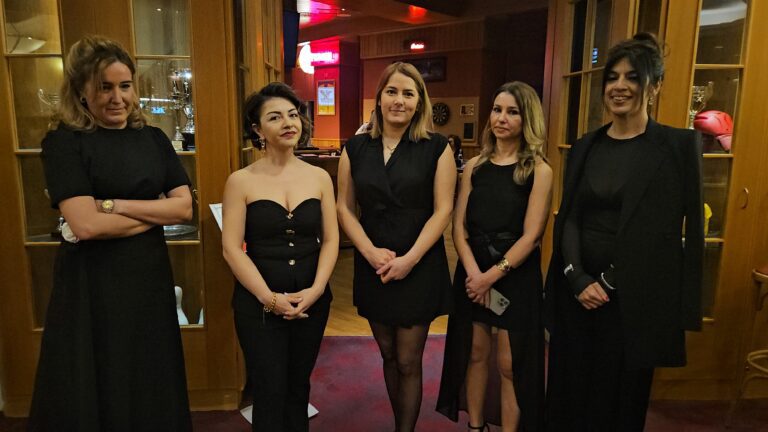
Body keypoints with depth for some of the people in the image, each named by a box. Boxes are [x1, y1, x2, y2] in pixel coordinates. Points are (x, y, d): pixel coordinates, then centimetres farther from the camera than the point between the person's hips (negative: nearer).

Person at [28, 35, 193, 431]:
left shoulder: (153, 138, 5)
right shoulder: (64, 142, -8)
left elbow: (185, 207, -3)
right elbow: (85, 224, -20)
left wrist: (115, 205, -14)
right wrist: (156, 212, -9)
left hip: (149, 275, 4)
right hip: (92, 283, -4)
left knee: (153, 387, 17)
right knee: (95, 394, 11)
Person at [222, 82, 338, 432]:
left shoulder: (319, 177, 2)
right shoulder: (241, 181, -6)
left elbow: (330, 240, 2)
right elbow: (232, 249, -9)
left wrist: (316, 289, -11)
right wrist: (269, 298, -15)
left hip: (312, 300, 3)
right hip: (258, 303, -3)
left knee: (298, 386, 18)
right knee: (270, 393, 5)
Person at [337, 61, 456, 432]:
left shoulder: (436, 148, -4)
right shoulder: (356, 148, 4)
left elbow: (442, 211, -7)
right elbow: (344, 208, 2)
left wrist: (409, 259, -14)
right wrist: (371, 252, -10)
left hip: (419, 267, -3)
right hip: (372, 267, 3)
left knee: (408, 362, 4)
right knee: (388, 356, 16)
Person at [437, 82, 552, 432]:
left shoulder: (539, 171, -6)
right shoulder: (474, 166, 5)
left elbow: (530, 235, -11)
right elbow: (459, 225, 1)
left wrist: (492, 275, -15)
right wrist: (473, 272, -13)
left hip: (516, 276, -3)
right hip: (472, 273, 4)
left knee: (509, 364, 6)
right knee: (475, 353, 14)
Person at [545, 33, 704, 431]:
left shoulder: (679, 145, -4)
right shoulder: (585, 147, 7)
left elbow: (688, 230, -6)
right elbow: (567, 218, 4)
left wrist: (683, 311, -9)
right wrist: (577, 278, -10)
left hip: (635, 296, -3)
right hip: (577, 290, 4)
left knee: (620, 396, 12)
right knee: (569, 390, 15)